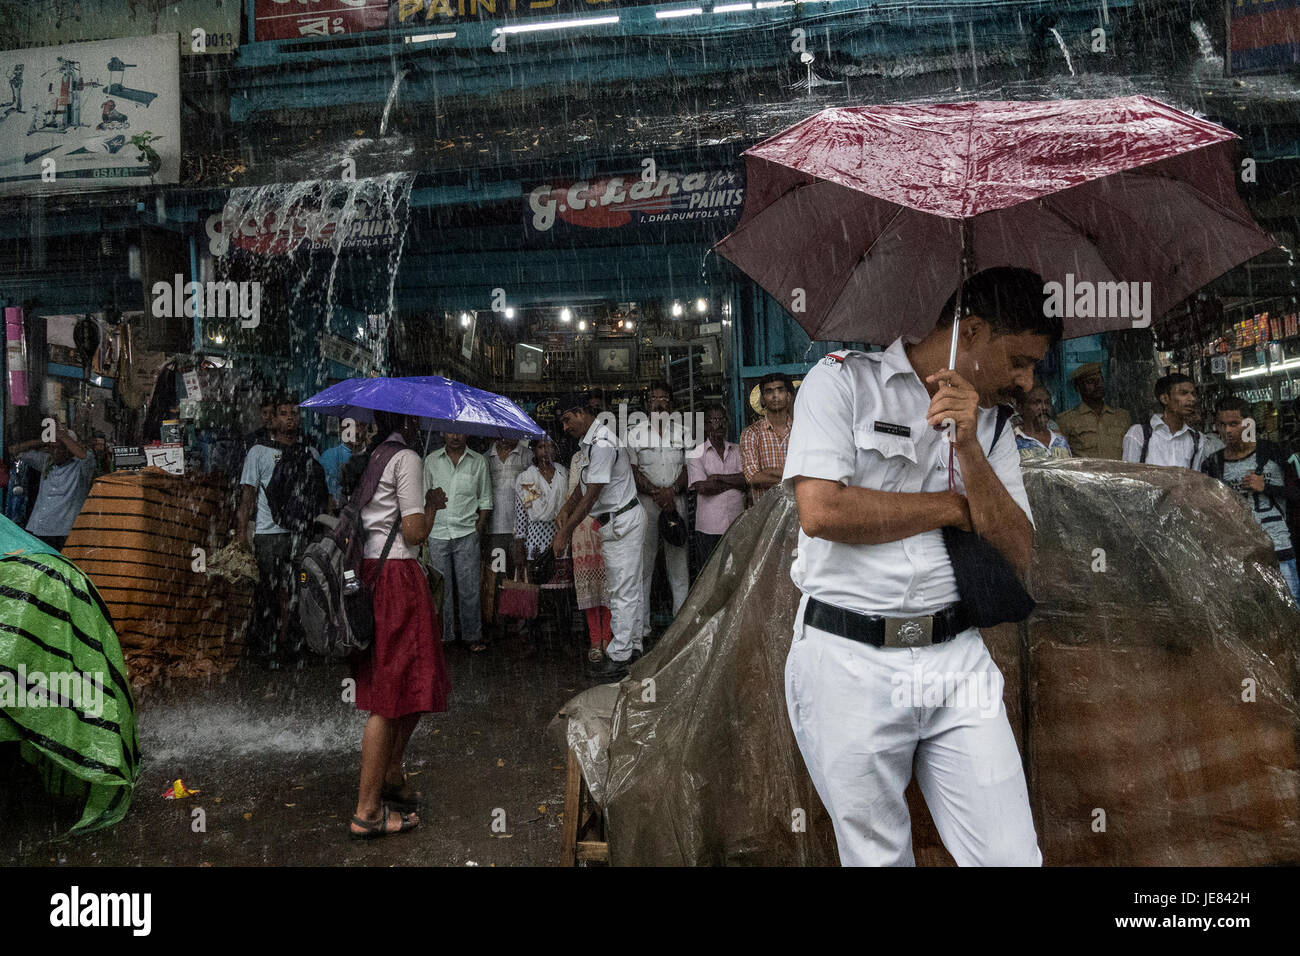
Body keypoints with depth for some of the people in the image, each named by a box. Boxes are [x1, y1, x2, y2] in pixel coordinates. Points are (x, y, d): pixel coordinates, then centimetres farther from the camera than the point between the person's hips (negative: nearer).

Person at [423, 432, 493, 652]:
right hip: (437, 533, 1)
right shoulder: (432, 460, 7)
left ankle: (473, 635, 11)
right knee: (440, 587, 4)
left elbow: (485, 500, 10)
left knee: (469, 588, 0)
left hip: (467, 533, -1)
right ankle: (443, 634, 14)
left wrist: (479, 527, 0)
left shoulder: (478, 462, 6)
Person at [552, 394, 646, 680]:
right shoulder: (590, 441, 12)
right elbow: (583, 485, 19)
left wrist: (564, 532, -20)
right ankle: (633, 647, 24)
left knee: (622, 592, -6)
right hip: (616, 523, 11)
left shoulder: (602, 444, -22)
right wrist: (565, 511, 4)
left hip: (623, 522, -11)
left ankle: (618, 658, -1)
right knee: (627, 588, 15)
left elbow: (591, 495, -23)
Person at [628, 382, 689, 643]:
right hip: (645, 503, -1)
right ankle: (641, 625, 0)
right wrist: (656, 493, -14)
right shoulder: (635, 433, 8)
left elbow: (688, 467, 6)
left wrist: (671, 491, -11)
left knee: (679, 562, 1)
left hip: (676, 501, 1)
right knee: (643, 563, -3)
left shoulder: (682, 431, 13)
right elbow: (633, 471, 0)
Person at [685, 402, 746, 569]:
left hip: (737, 524, 3)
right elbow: (702, 487, -12)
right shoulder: (696, 454, 1)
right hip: (709, 528, -2)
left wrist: (719, 477, -9)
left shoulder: (738, 450, 12)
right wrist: (734, 481, -3)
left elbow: (748, 480, -2)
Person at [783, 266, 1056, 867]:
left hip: (956, 656, 5)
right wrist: (956, 507, -6)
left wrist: (969, 449, -10)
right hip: (849, 659, -4)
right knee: (877, 857, 10)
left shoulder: (990, 423, 12)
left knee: (1011, 855, 4)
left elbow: (1018, 555, 4)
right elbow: (822, 512, -17)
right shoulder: (844, 379, -4)